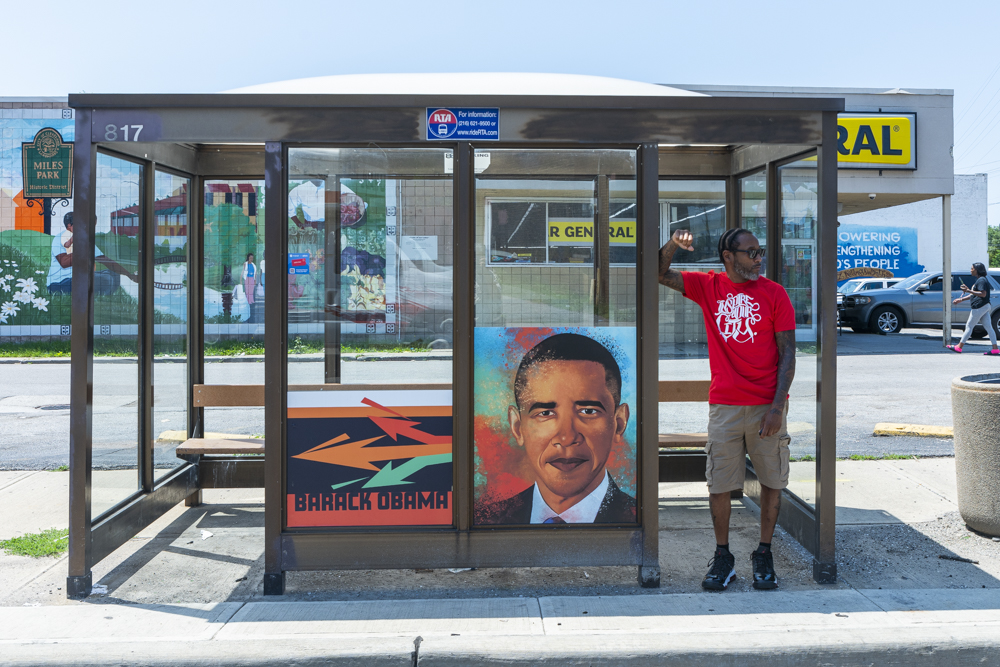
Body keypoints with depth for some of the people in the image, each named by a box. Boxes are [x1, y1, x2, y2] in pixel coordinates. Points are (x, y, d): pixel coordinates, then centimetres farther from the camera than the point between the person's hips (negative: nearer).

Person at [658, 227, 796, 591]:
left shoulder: (774, 293, 1)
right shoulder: (708, 286, 6)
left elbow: (787, 354, -1)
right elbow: (660, 274, 3)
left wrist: (778, 405, -10)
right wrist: (673, 245, -17)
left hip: (766, 404, 0)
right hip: (724, 405, 1)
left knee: (772, 481, 6)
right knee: (719, 484, 2)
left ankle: (764, 555, 21)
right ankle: (722, 557, 17)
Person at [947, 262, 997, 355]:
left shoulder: (981, 280, -14)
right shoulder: (979, 280, 19)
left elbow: (983, 294, -23)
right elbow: (974, 295, 26)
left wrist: (968, 291, -23)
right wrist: (961, 299, 24)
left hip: (979, 307, -10)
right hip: (984, 307, 10)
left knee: (969, 326, -4)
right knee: (988, 327, 6)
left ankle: (959, 347, 2)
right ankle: (995, 349, 3)